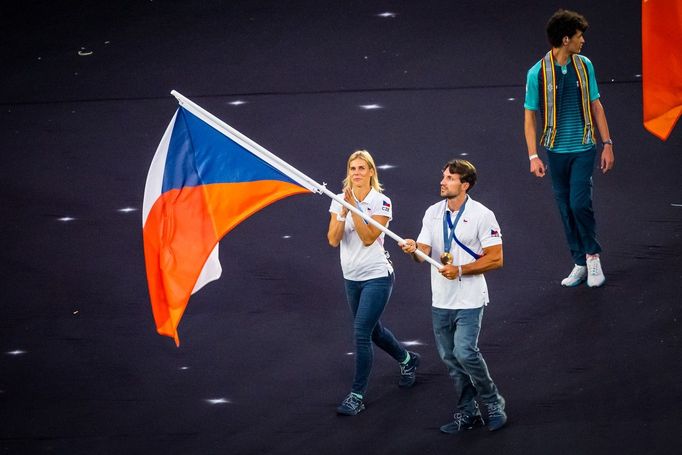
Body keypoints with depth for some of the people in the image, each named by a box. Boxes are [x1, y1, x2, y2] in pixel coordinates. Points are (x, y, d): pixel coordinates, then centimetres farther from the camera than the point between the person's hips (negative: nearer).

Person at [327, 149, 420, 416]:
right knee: (372, 330, 20)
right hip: (351, 278, 6)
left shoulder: (381, 202, -12)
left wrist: (354, 207, -25)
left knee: (361, 333, -12)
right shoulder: (340, 200, 0)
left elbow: (368, 238, -21)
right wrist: (344, 211, -21)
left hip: (377, 277, -6)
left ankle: (357, 396, -6)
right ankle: (407, 360, 46)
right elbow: (333, 240, -9)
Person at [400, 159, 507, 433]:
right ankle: (467, 412, 21)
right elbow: (424, 253, 1)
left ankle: (493, 403, 2)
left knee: (465, 352, -17)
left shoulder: (482, 215, -9)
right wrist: (413, 249, -23)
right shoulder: (433, 213, 7)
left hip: (469, 300, -6)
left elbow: (495, 259, -11)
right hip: (441, 300, 6)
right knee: (450, 358, 9)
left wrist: (460, 270, -20)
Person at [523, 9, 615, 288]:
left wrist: (607, 144, 6)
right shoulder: (538, 73, -8)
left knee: (580, 203, -11)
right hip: (557, 150, 0)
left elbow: (596, 106, 9)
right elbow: (530, 116, -3)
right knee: (566, 209, 8)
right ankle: (580, 264, 20)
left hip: (583, 149, 0)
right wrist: (533, 156, -8)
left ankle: (593, 257, 9)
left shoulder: (584, 66, 0)